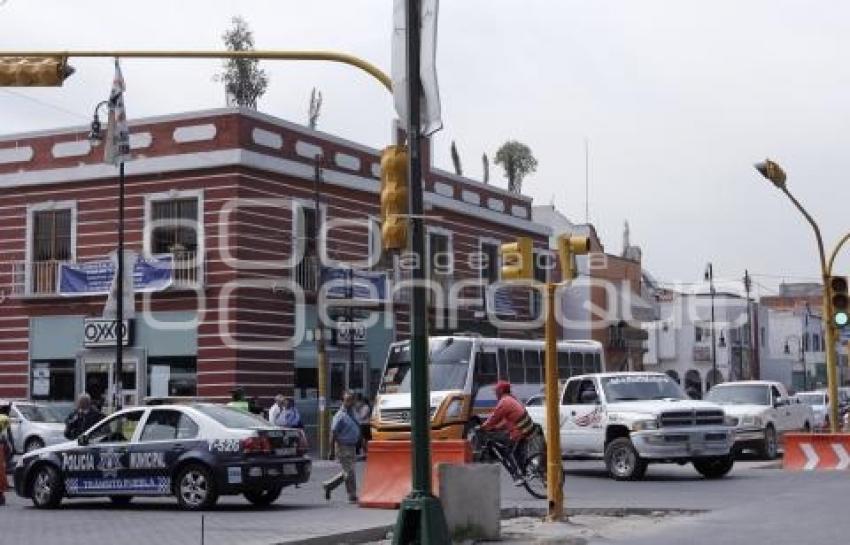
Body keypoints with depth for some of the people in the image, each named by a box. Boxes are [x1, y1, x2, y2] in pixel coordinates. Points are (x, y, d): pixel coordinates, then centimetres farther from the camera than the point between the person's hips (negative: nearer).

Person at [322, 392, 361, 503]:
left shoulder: (353, 413, 11)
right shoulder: (340, 416, -13)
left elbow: (357, 430, 20)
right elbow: (333, 433, -15)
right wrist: (332, 450, -18)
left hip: (352, 447, 8)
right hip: (343, 447, -8)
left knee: (346, 472, 15)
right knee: (349, 472, -5)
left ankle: (328, 485, 28)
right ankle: (352, 497, 2)